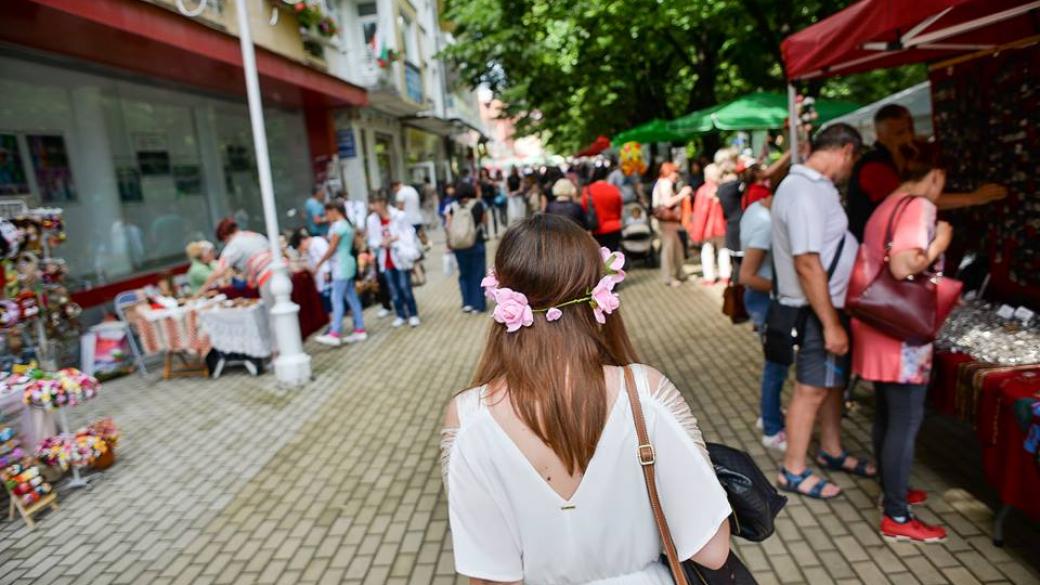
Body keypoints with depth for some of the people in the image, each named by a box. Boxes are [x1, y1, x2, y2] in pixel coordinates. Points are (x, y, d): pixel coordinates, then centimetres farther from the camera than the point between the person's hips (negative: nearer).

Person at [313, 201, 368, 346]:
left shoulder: (338, 225, -14)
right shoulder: (346, 224, 18)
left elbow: (332, 248, -15)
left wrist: (318, 263, -8)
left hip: (341, 266, -10)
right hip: (346, 265, 10)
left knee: (337, 299, -10)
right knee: (352, 298, 10)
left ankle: (335, 334, -11)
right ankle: (360, 329, 13)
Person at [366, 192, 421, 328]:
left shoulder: (399, 216, -13)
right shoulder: (372, 220, -3)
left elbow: (409, 235, -7)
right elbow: (372, 241, 3)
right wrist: (382, 243, -16)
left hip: (401, 257, -4)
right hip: (386, 260, 4)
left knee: (405, 288, 2)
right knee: (394, 290, 10)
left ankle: (413, 315, 17)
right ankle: (401, 316, 24)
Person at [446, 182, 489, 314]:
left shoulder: (452, 207, 0)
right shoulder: (479, 204, -3)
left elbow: (448, 228, -1)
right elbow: (485, 224, 5)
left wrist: (450, 243, 8)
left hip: (459, 246, 2)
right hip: (477, 244, -1)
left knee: (464, 274, 17)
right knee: (477, 275, 8)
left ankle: (467, 303, 11)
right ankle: (478, 305, 11)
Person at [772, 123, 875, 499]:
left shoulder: (813, 185, 9)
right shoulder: (805, 192, -23)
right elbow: (808, 264, -27)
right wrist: (831, 325, -24)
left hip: (832, 304, 10)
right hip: (818, 311, -10)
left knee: (834, 381, 21)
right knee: (812, 389, 1)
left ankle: (832, 451, 38)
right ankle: (793, 471, 15)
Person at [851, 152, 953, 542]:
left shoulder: (885, 207, 14)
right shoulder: (919, 206, -14)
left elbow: (867, 267, 17)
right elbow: (903, 265, -26)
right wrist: (939, 243, -12)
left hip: (878, 326, 9)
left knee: (886, 415, 19)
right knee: (906, 421, -1)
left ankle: (892, 489, 34)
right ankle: (896, 516, 7)